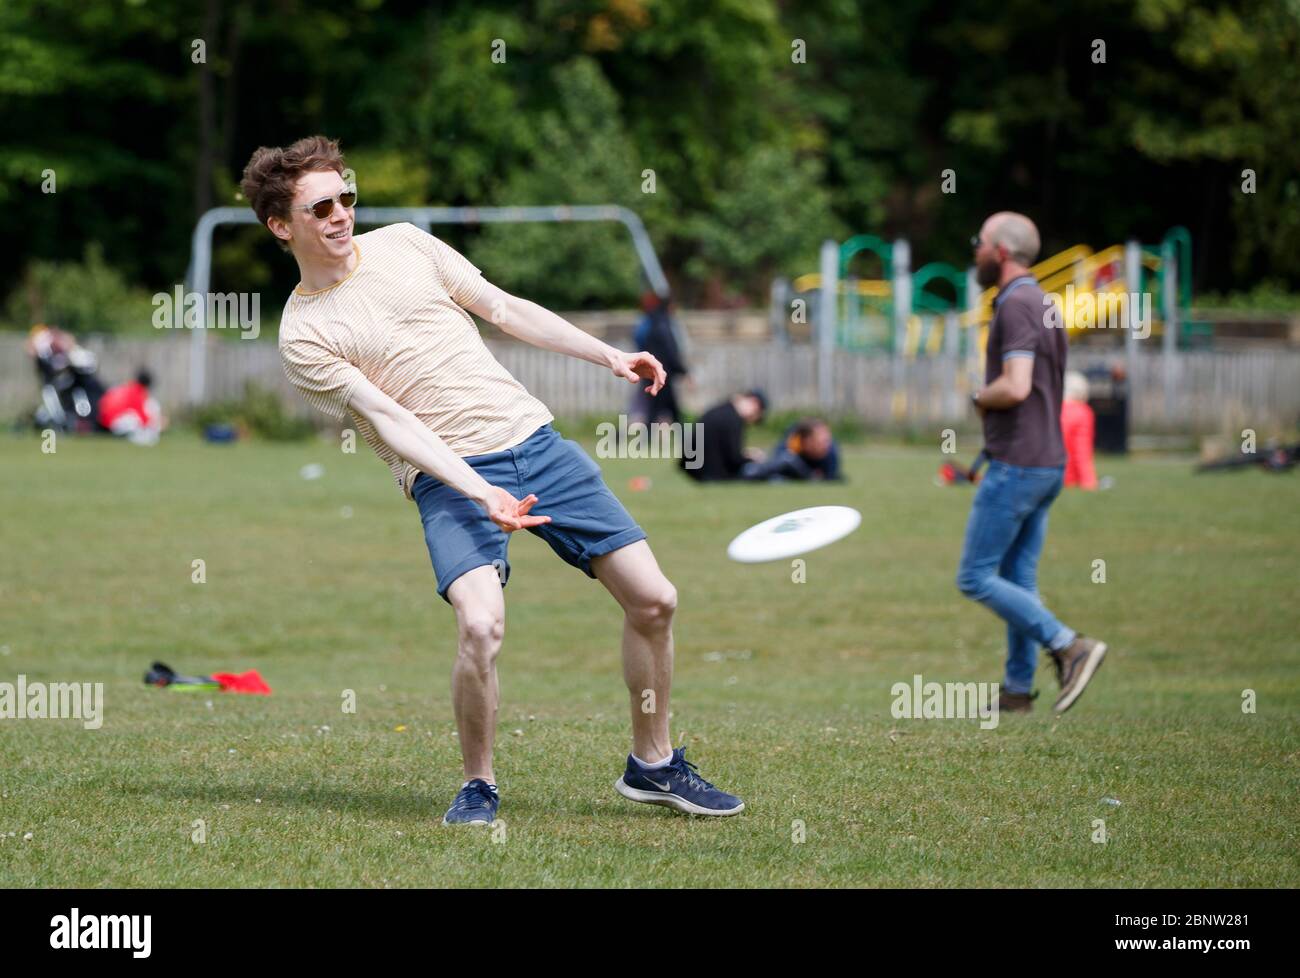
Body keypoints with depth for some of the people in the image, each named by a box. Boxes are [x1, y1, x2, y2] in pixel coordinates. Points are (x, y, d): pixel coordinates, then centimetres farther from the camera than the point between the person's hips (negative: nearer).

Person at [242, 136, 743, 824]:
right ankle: (478, 786, -4)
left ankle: (652, 765, 20)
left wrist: (609, 356, 11)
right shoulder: (303, 337, -4)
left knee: (652, 600, 0)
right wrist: (479, 491, -24)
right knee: (480, 625, -28)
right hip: (447, 476, -5)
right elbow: (389, 421, -13)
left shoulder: (404, 244, 10)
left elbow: (504, 309, 17)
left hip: (534, 437, 5)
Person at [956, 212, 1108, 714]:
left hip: (1017, 465, -10)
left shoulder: (1015, 306, -16)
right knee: (1018, 578, 12)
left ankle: (1070, 646, -13)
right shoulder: (1042, 304, 15)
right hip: (1048, 463, 10)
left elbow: (1015, 387, -27)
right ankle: (1018, 688, 13)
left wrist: (980, 398, -8)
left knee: (976, 577, -6)